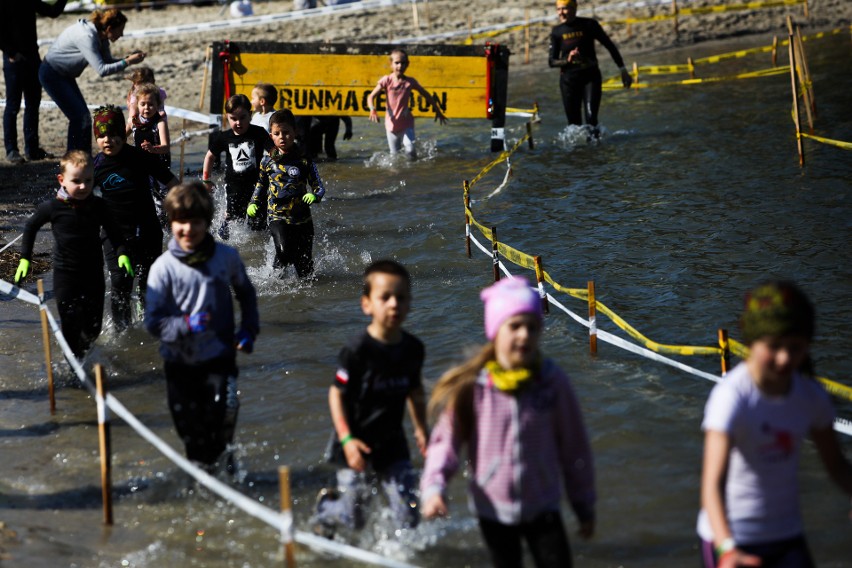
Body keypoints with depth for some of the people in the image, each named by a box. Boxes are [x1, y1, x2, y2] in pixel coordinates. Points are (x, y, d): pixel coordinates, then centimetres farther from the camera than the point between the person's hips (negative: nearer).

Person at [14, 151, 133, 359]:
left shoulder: (98, 206, -6)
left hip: (94, 273, 2)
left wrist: (122, 254, -11)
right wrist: (25, 258, 4)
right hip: (65, 274, -2)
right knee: (71, 325, -6)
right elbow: (31, 226, 5)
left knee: (93, 327, 8)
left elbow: (113, 231, 6)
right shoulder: (53, 207, -12)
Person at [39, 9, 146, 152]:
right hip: (51, 75, -9)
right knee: (80, 117, -12)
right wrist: (127, 62, -30)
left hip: (64, 75, 9)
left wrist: (130, 58, -12)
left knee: (82, 117, 8)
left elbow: (108, 61, 3)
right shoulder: (87, 37, -31)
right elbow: (101, 70, -33)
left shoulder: (101, 37, -4)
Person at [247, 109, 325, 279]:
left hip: (302, 218, 1)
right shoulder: (268, 161, 2)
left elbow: (319, 186, -2)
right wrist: (253, 204, 5)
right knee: (284, 250, -24)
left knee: (304, 266, 5)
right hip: (277, 217, -1)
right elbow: (260, 185, 18)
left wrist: (314, 196, -24)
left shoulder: (304, 161, -2)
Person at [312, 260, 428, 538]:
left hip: (393, 444, 4)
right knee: (353, 519, 4)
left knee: (409, 517, -4)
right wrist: (347, 439, -20)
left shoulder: (413, 348, -2)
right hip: (357, 444, -4)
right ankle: (326, 506, 37)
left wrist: (421, 431, 9)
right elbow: (336, 393, -13)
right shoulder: (357, 350, -19)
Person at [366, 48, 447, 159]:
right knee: (395, 154, 7)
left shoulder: (410, 82, -6)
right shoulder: (386, 80, -8)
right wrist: (372, 110, -29)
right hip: (391, 124, 1)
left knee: (410, 152, -16)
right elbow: (371, 97, -10)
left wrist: (438, 111, 11)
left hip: (406, 123, -1)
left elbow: (426, 95, 6)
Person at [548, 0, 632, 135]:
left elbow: (610, 46, 3)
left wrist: (623, 70, 1)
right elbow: (551, 61, 1)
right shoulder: (556, 32, 2)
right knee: (574, 123, 2)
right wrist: (567, 60, -20)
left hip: (591, 77, -2)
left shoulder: (589, 25, -3)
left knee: (591, 117, -17)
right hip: (569, 79, 2)